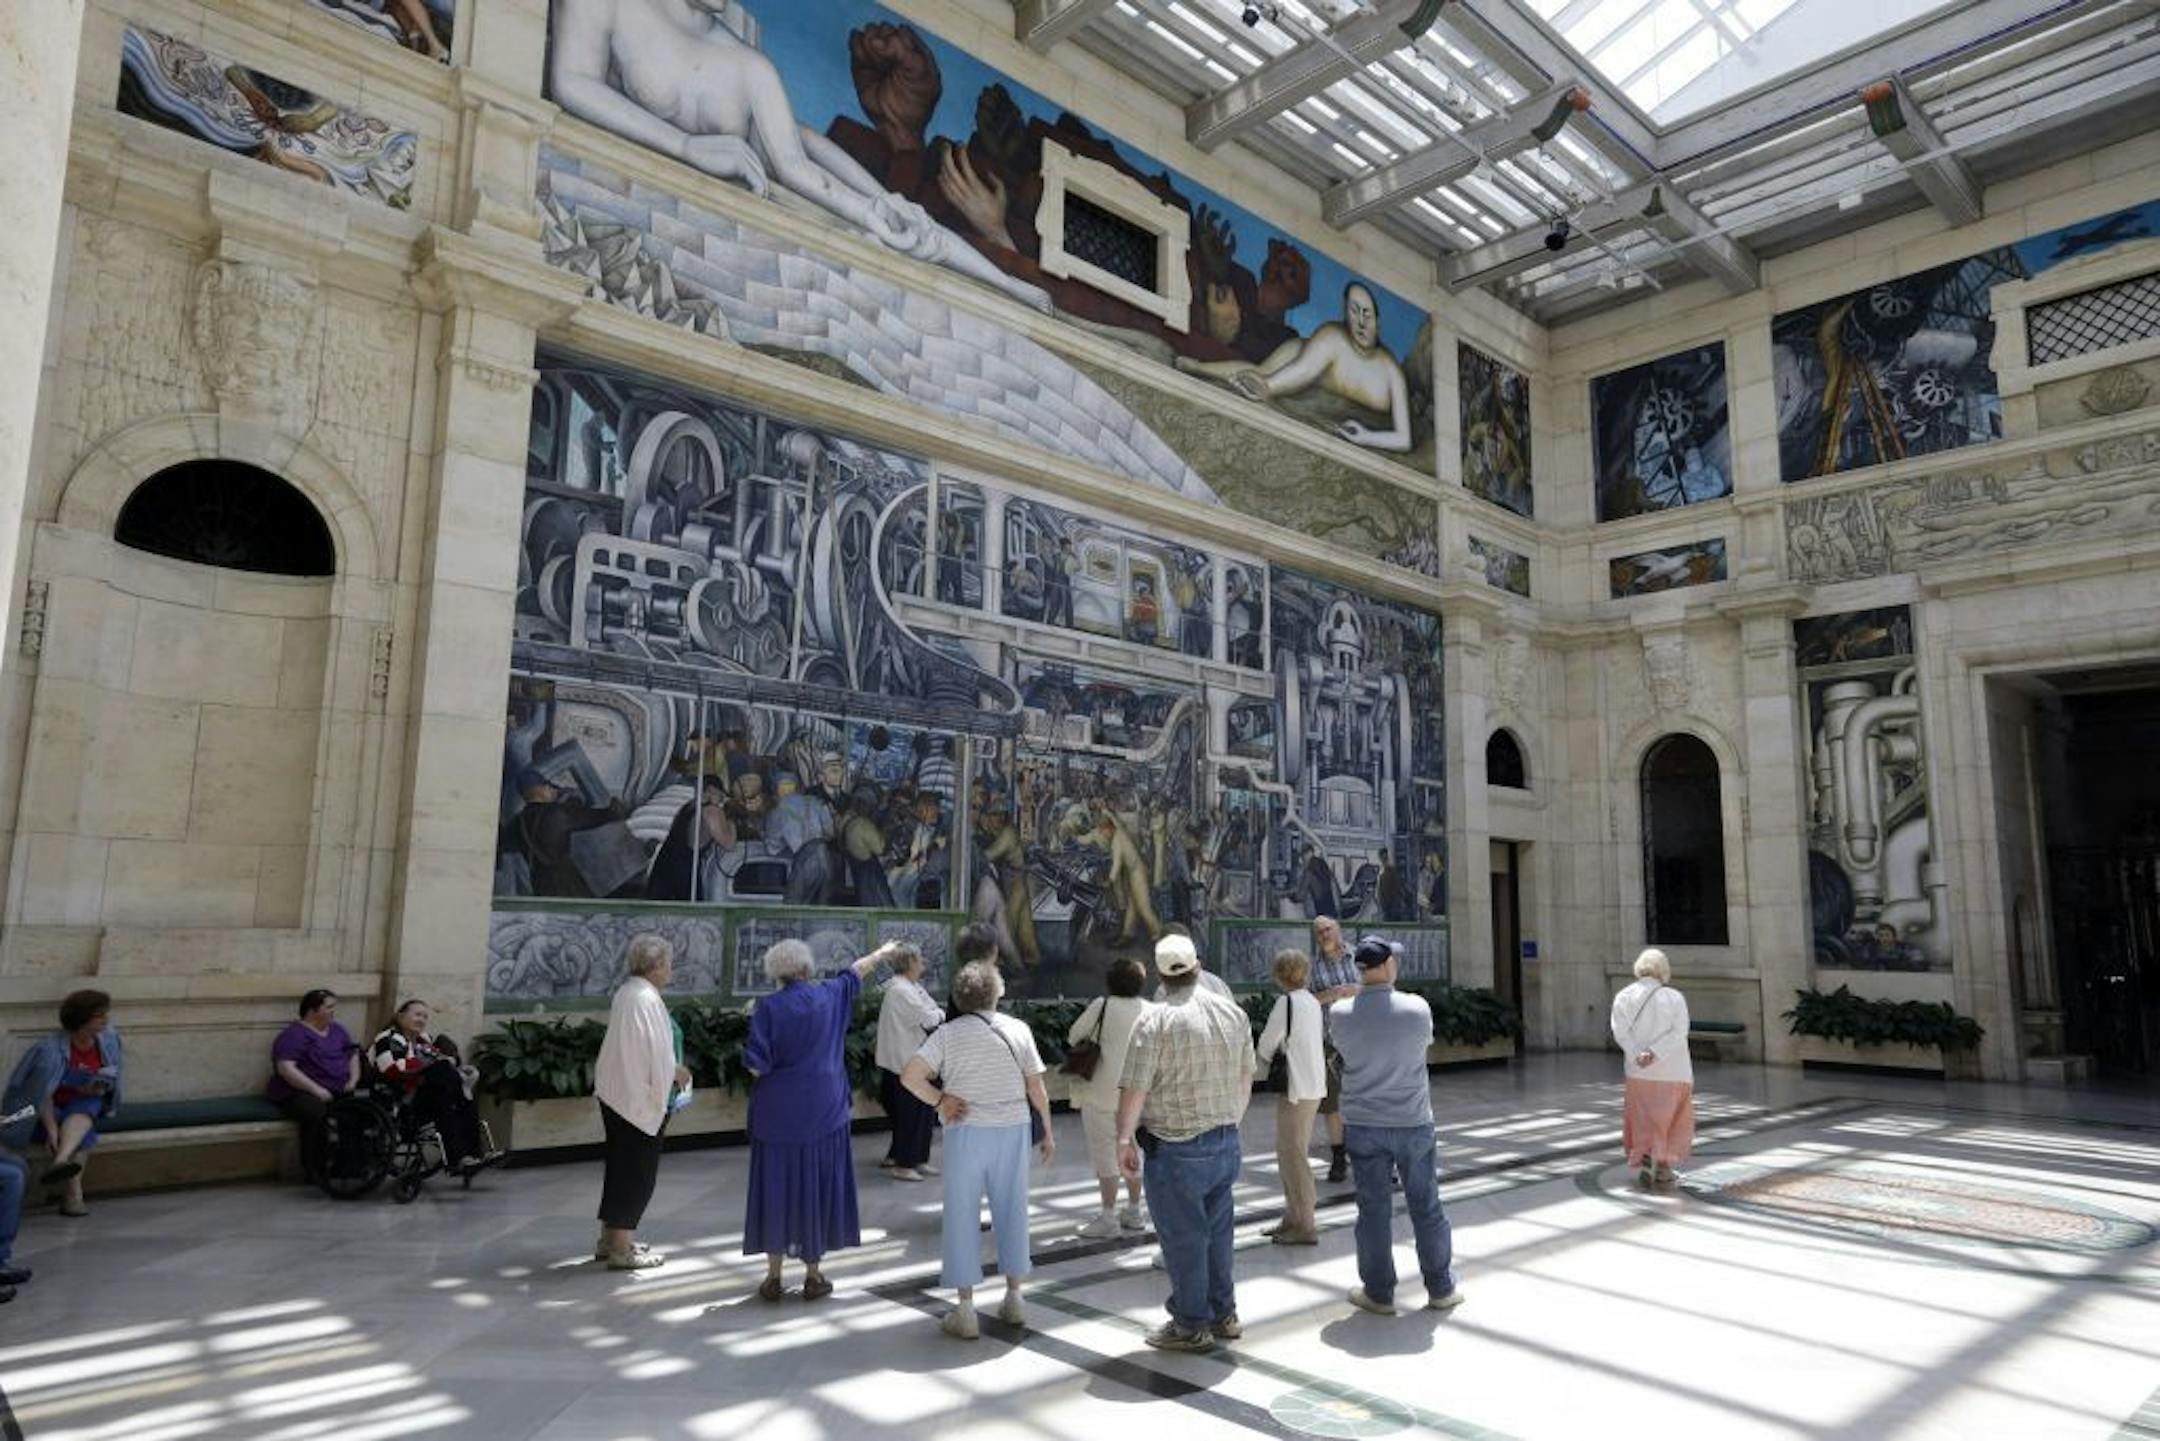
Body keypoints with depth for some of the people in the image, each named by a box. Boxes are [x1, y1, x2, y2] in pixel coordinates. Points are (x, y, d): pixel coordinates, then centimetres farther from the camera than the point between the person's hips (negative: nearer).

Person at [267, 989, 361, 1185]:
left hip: (337, 1093, 6)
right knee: (317, 1112, -38)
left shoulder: (337, 1030, 18)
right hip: (299, 1093, -6)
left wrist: (353, 1080, 3)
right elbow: (285, 1068, -16)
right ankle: (312, 1169, -23)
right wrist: (316, 1090, -22)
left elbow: (354, 1055, 24)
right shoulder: (294, 1034, -4)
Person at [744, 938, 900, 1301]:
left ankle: (774, 1277, 14)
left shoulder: (768, 1008, -10)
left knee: (775, 1190, 8)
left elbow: (756, 1065, -14)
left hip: (777, 1116, -1)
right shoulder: (828, 996, -3)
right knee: (818, 1189, 9)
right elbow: (855, 974, 17)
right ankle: (813, 1274, 15)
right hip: (823, 1114, 1)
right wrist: (882, 953, 35)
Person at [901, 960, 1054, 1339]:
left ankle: (965, 1310, 9)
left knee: (962, 1216, 7)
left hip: (966, 1132, -2)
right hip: (1012, 1128, 2)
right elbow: (1036, 1086, 2)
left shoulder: (947, 1033, -4)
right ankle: (1014, 1299, 23)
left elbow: (910, 1076, -15)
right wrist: (1048, 1131, 12)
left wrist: (939, 1100, -3)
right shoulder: (1018, 1030, 0)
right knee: (1012, 1212, 14)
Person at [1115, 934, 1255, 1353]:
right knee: (1217, 1231, 20)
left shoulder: (1156, 1021, -17)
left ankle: (1192, 1326, 19)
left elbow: (1134, 1090, -16)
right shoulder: (1234, 1013, 1)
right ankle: (1223, 1314, 32)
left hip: (1175, 1149, -6)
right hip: (1226, 1143, 6)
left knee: (1182, 1237, 8)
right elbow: (1245, 1079, 11)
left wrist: (1124, 1140, -3)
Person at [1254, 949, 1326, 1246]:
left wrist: (1260, 1061, 12)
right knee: (1291, 1153, 17)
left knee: (1292, 1155, 0)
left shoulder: (1287, 1002, -16)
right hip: (1313, 1085, 9)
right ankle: (1293, 1218, 25)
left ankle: (1305, 1227, 6)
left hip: (1297, 1088, -9)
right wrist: (1270, 1059, 9)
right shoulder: (1312, 1001, 9)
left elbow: (1267, 1043, -8)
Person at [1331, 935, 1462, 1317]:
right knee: (1427, 1208, 14)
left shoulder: (1340, 1014, -13)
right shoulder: (1417, 1008, -14)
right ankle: (1441, 1289, 25)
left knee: (1374, 1210, 9)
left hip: (1363, 1126, 0)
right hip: (1413, 1123, 0)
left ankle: (1378, 1292, 19)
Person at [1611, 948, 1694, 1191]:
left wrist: (1638, 1056, -20)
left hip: (1640, 1072, 1)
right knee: (1673, 1121, 14)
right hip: (1675, 1071, -1)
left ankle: (1647, 1161, -2)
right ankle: (1664, 1168, 8)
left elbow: (1620, 1030, -13)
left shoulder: (1624, 996, 0)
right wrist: (1654, 1053, -20)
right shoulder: (1675, 997, -2)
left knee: (1645, 1119, 13)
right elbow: (1679, 1031, -15)